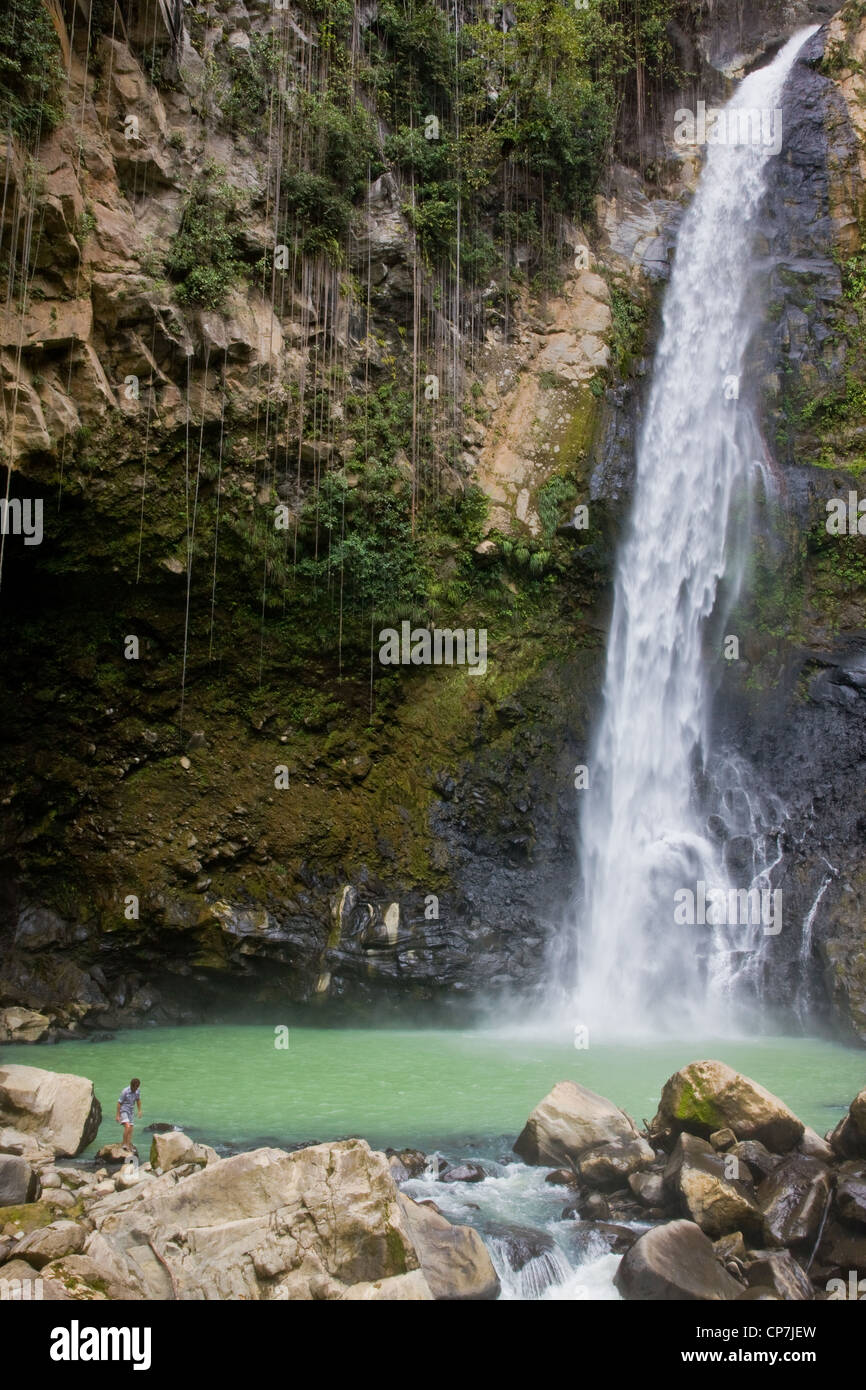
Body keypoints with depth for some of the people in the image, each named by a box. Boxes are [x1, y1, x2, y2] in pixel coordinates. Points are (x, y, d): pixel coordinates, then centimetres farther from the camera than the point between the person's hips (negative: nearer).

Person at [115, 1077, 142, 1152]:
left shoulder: (137, 1091, -2)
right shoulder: (125, 1091, -20)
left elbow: (138, 1100, 16)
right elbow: (119, 1103, -15)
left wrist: (139, 1110, 11)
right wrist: (117, 1115, -14)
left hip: (130, 1112, 6)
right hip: (123, 1111, -6)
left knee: (130, 1130, 2)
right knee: (127, 1126, -24)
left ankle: (129, 1146, 5)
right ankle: (124, 1144, -17)